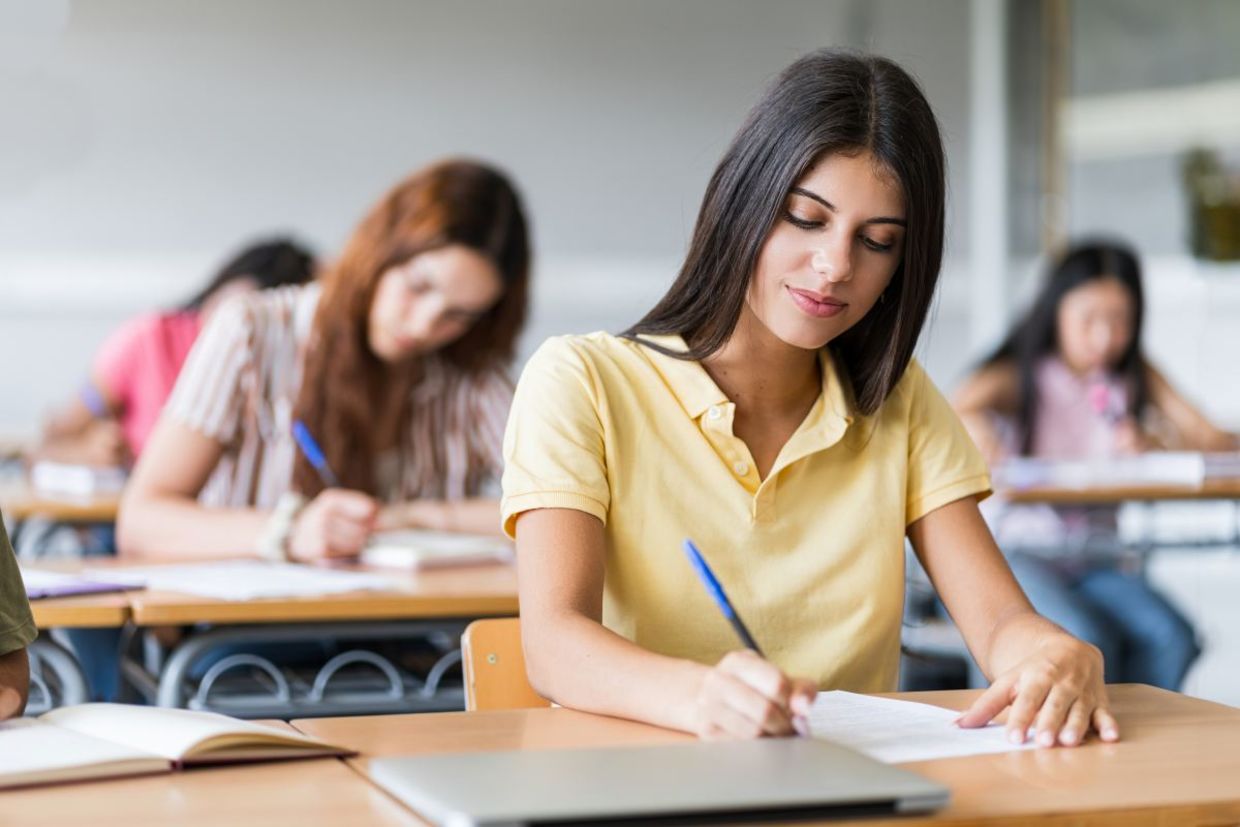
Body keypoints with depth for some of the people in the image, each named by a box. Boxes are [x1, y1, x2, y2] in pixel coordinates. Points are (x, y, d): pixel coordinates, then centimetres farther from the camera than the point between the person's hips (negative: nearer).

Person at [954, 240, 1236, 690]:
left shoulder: (1135, 377, 13)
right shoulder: (1017, 376, 3)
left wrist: (1157, 444, -18)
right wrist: (973, 426, -43)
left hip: (1096, 563, 4)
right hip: (1020, 553, -3)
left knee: (1171, 639, -27)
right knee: (1087, 640, -33)